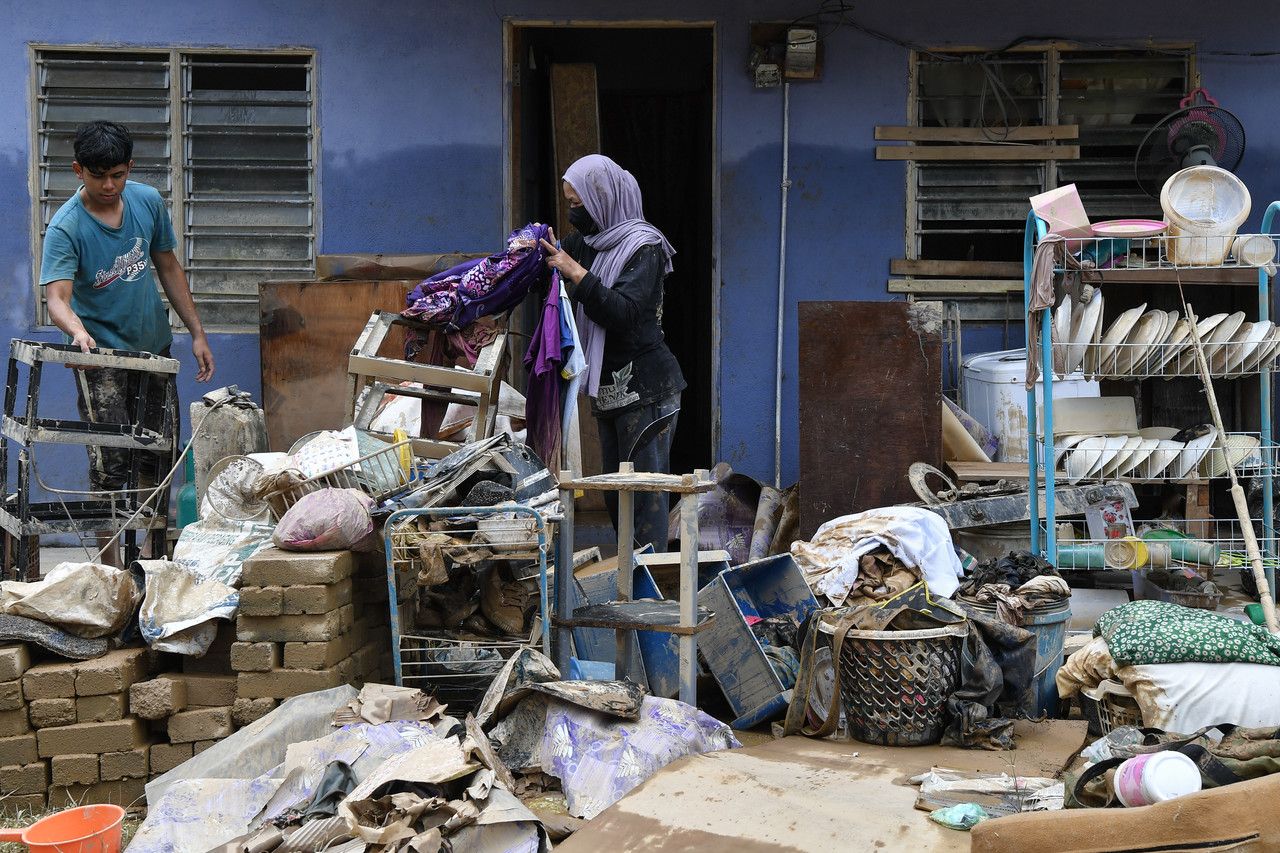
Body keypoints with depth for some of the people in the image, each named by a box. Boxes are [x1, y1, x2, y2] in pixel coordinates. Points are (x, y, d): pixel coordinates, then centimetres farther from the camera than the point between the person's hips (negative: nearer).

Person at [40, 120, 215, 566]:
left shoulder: (148, 201, -4)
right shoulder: (65, 227, -19)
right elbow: (57, 297, -30)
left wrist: (197, 333, 6)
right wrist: (77, 330, -52)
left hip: (154, 346, 5)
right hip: (102, 355, -5)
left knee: (160, 456, 13)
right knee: (110, 465, -7)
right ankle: (111, 567, 2)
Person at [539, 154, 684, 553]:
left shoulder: (642, 246, -11)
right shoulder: (587, 242, 13)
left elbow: (622, 313, -21)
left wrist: (577, 274, -24)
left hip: (644, 386, -9)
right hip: (608, 387, 9)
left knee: (645, 488, -8)